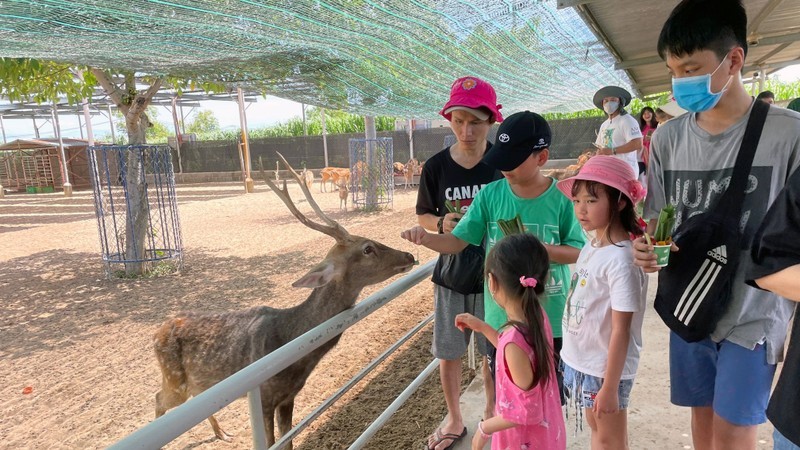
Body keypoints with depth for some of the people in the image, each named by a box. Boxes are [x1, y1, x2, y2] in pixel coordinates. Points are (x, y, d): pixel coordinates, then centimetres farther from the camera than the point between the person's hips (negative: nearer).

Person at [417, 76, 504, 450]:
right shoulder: (436, 166, -7)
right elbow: (423, 215, 4)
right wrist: (442, 224, -16)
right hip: (451, 274, 2)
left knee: (492, 352, 15)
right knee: (448, 352, 13)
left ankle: (491, 415, 40)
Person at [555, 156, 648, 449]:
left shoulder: (621, 260, -25)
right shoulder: (591, 246, 0)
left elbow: (621, 330, -22)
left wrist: (610, 386, -18)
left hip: (605, 368, -7)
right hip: (580, 360, 7)